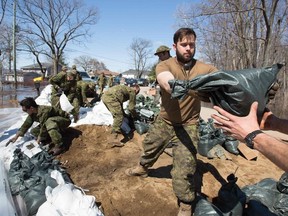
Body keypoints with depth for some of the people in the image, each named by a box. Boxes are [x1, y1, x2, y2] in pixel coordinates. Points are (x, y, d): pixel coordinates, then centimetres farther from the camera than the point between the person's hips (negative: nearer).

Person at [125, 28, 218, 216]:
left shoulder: (205, 69, -14)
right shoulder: (164, 66, -18)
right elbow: (170, 85, -39)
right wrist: (197, 89, -58)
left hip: (188, 126, -2)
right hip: (164, 121, 2)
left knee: (184, 170, -7)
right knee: (150, 148, 26)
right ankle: (143, 168, 61)